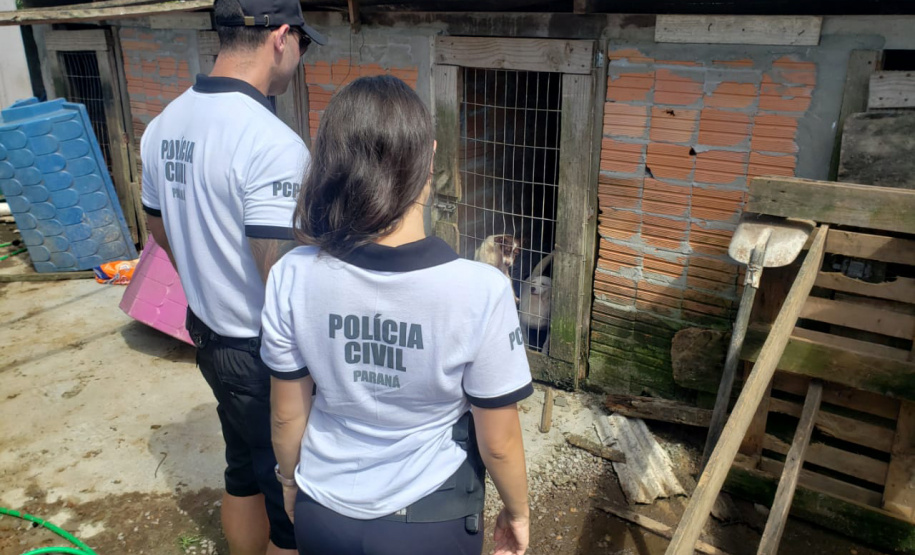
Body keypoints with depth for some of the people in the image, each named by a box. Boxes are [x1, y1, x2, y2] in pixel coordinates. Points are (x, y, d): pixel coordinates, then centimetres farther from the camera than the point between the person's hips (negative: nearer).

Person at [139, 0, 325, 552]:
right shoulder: (273, 144, -26)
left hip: (210, 335, 8)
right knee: (293, 502, 12)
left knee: (244, 471, 27)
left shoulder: (164, 126, 1)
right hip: (268, 355, -8)